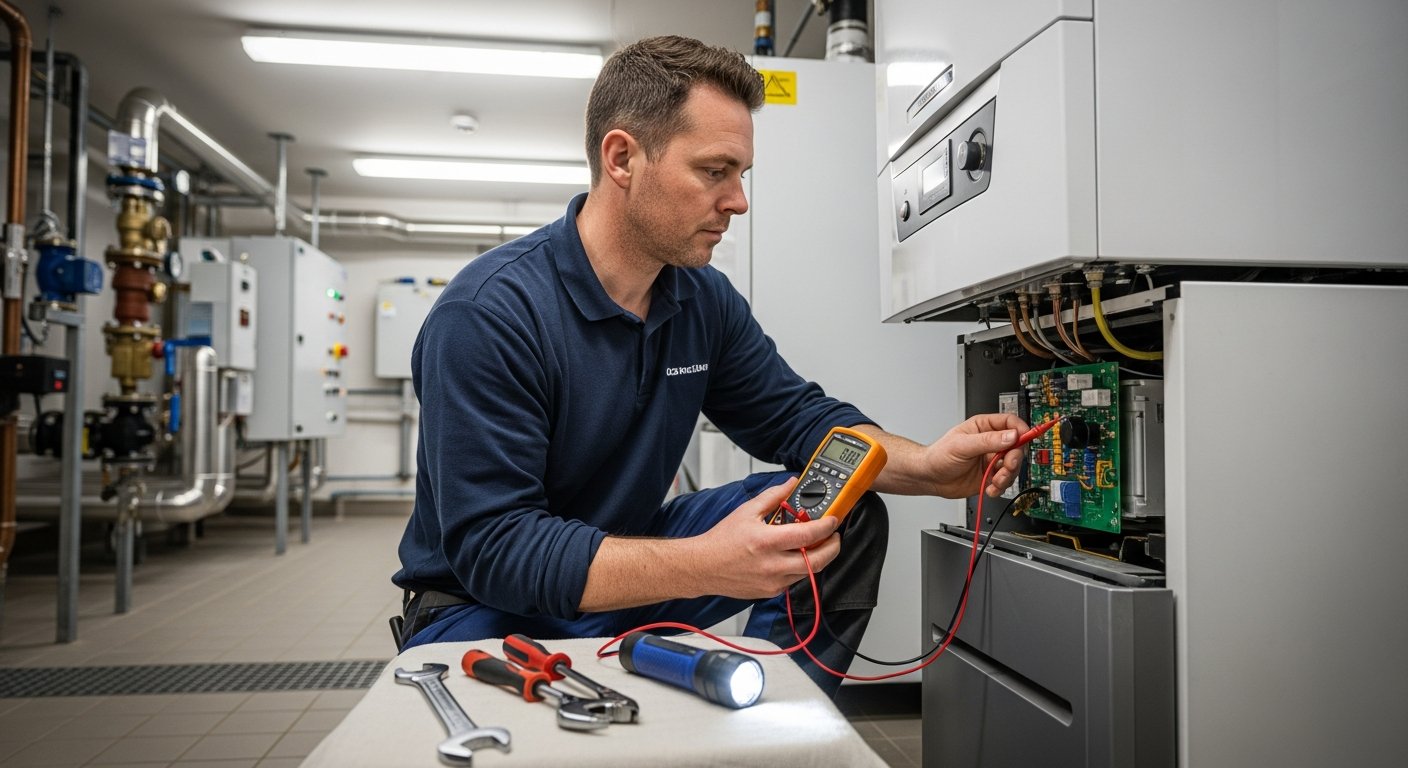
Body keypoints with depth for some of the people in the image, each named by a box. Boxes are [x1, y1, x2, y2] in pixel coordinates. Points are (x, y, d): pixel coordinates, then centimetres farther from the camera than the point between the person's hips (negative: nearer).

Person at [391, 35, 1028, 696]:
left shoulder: (705, 299, -1)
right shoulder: (486, 313, -24)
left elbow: (798, 417, 5)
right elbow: (493, 548, -28)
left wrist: (924, 466, -16)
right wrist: (706, 565, -38)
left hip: (631, 562, 6)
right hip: (483, 605, -6)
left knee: (847, 515, -7)